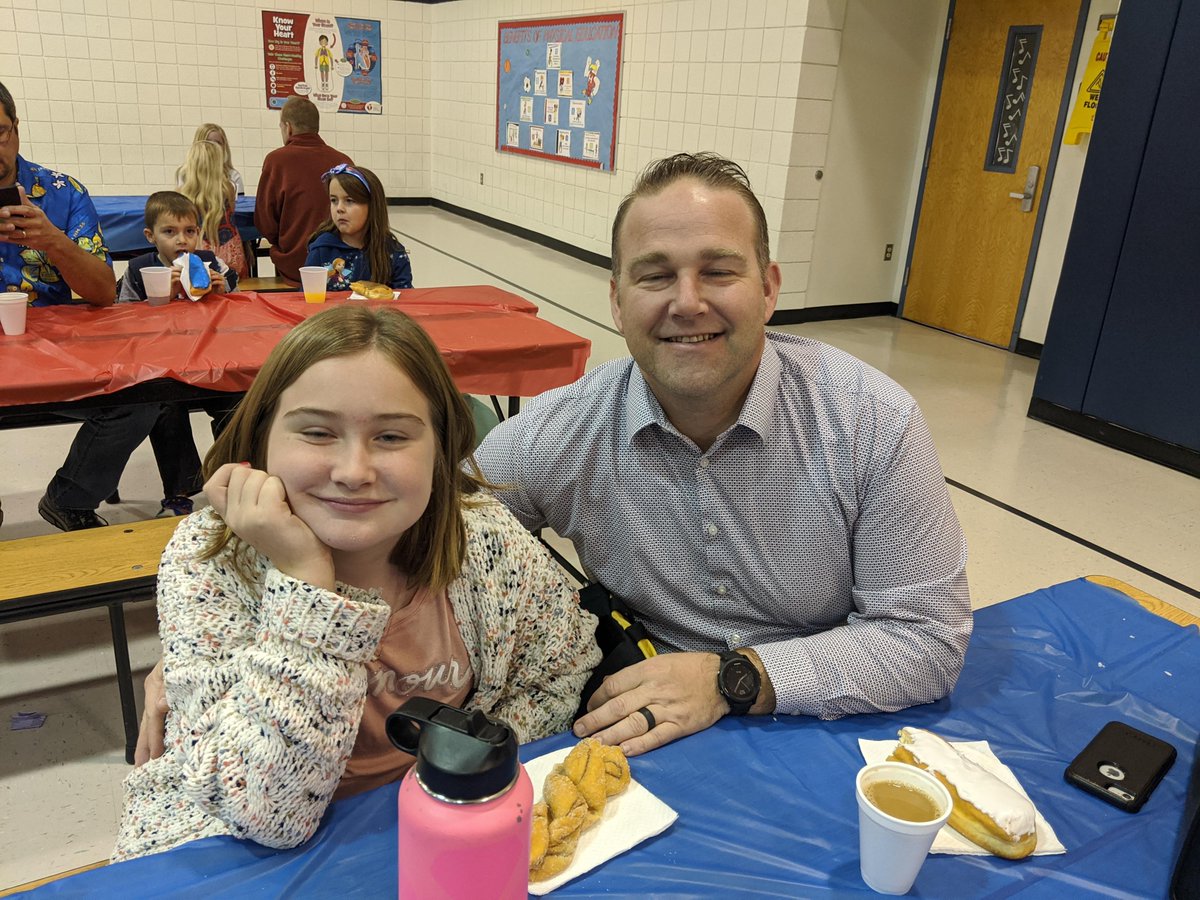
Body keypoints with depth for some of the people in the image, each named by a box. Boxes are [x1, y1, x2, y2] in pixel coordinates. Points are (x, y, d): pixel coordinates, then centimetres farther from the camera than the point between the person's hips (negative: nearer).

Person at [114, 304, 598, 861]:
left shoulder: (484, 539, -15)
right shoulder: (208, 560, -20)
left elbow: (564, 676, 0)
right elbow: (270, 811, -26)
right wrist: (306, 576, -32)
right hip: (232, 849, -2)